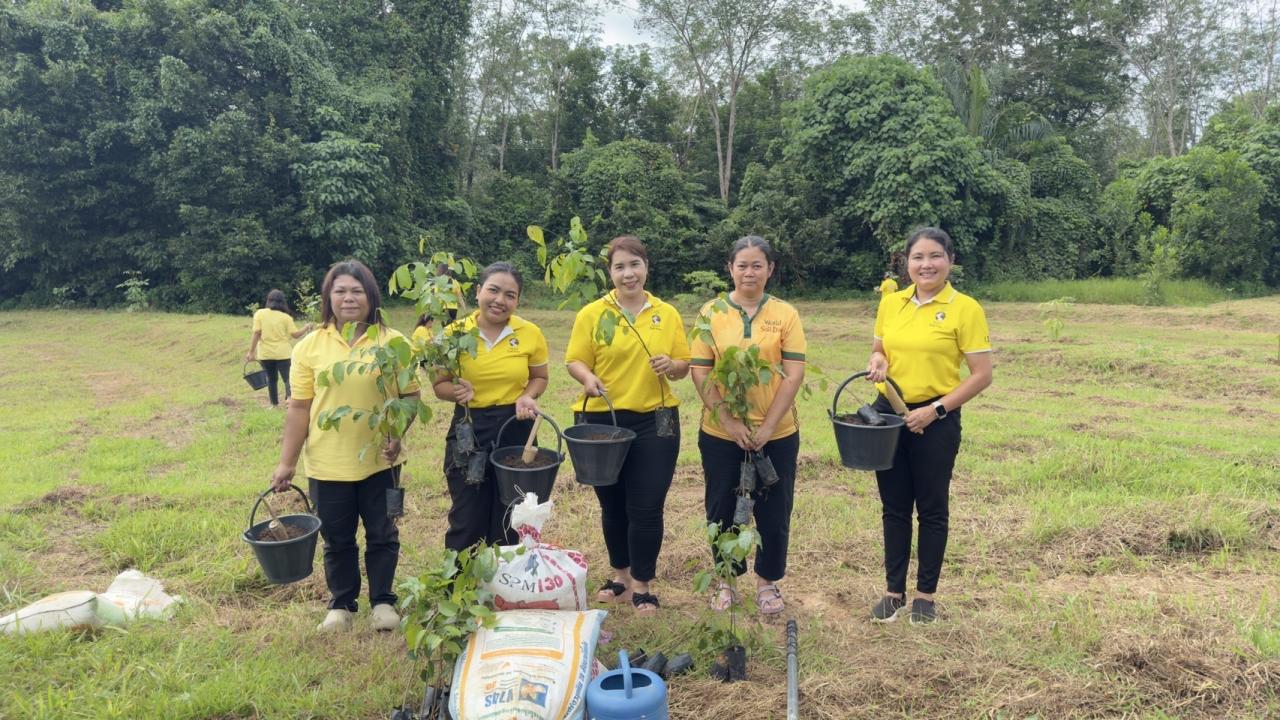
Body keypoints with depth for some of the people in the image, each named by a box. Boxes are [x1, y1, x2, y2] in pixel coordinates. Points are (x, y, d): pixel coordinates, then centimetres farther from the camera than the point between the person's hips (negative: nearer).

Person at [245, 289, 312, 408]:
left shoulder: (260, 314, -2)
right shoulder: (286, 317, -4)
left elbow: (256, 334, -7)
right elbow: (295, 334, -4)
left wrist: (251, 352, -3)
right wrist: (306, 328, 14)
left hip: (265, 354, 2)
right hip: (282, 353, -2)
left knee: (271, 379, 16)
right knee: (287, 378, -1)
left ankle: (275, 404, 20)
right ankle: (289, 397, -26)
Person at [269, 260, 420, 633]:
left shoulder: (392, 342, -3)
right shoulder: (310, 346, -1)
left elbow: (409, 396, -1)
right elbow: (299, 407, 0)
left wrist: (397, 434, -18)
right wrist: (287, 463, -1)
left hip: (379, 461, 0)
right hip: (327, 464, 1)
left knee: (382, 535, 13)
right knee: (337, 540, 14)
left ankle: (382, 600, 31)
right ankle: (342, 604, 33)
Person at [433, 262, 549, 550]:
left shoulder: (531, 334, -5)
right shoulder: (455, 333, -7)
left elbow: (539, 377, 9)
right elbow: (439, 384, 2)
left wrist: (528, 396, -12)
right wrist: (455, 391, -20)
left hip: (516, 430, 1)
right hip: (468, 430, -1)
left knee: (509, 523, 13)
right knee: (466, 521, 7)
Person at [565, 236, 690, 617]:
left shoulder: (668, 314, 4)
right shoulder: (591, 314, -2)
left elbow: (683, 365, 8)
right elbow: (575, 361, -2)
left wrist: (671, 366, -15)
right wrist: (588, 378, -23)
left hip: (655, 422, 0)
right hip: (602, 422, 0)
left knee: (646, 507, 1)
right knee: (612, 505, 14)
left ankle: (642, 586, 17)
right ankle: (621, 575, 33)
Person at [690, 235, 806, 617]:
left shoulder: (785, 314, 0)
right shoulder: (711, 313, 0)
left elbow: (794, 374, -5)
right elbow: (700, 373, -3)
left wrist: (767, 426, -13)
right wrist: (729, 421, -13)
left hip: (776, 434, 0)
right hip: (721, 433, 0)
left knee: (773, 512, 8)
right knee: (722, 510, 10)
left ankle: (767, 581, 28)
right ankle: (727, 579, 29)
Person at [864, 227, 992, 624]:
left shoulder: (965, 308, -9)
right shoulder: (890, 303, 5)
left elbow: (982, 375, -10)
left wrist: (936, 409, -16)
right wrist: (877, 360, -6)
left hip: (935, 420, -4)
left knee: (931, 509, 9)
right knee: (894, 507, 12)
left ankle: (926, 594, 23)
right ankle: (894, 591, 25)